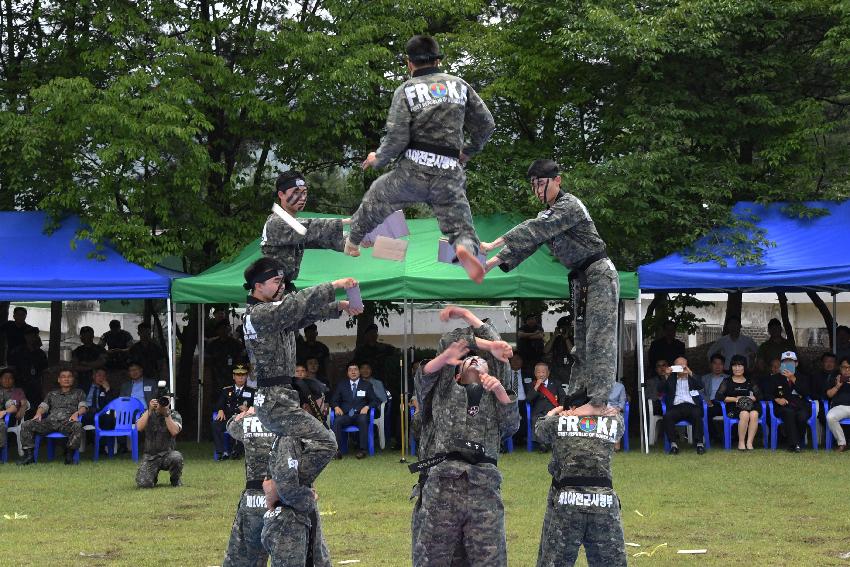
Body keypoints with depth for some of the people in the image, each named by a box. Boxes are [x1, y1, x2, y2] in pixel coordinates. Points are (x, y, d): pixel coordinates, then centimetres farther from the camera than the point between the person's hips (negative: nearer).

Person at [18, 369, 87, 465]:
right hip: (50, 421, 3)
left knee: (77, 426, -40)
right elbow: (43, 406, 19)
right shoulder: (52, 394, 31)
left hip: (67, 422, -3)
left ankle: (69, 456, -33)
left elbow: (83, 407, 10)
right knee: (26, 425, -20)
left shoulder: (78, 393, 24)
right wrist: (39, 413, -5)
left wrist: (76, 413, -14)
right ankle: (29, 455, -19)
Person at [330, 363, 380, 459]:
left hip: (360, 414, -1)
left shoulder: (367, 385, 18)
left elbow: (375, 401, 12)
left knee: (363, 420, -37)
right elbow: (333, 400, 16)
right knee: (337, 421, -33)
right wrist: (336, 407, -7)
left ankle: (362, 450, -37)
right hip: (345, 415, 1)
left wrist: (367, 407, -9)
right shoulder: (341, 385, 21)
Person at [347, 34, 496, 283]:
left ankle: (352, 242, 45)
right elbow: (486, 124, 10)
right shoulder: (459, 85, 8)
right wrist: (468, 151, 26)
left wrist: (377, 159, 9)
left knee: (376, 198, 26)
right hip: (449, 176, 1)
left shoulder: (406, 90, -1)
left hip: (412, 171, -1)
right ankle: (465, 249, -34)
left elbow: (396, 137, -9)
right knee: (461, 228, 1)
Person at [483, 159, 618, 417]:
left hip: (599, 274, -10)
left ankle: (598, 402, -23)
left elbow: (532, 231, -26)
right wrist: (491, 263, -2)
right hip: (580, 280, 10)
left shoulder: (569, 206, -15)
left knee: (599, 340, -16)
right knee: (581, 343, 10)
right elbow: (528, 242, 12)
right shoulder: (550, 213, 15)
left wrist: (493, 245, -30)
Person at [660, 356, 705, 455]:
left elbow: (701, 386, 2)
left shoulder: (693, 378, 22)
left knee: (696, 415, -35)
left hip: (691, 406, -1)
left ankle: (700, 444, -31)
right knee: (667, 416, -31)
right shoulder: (671, 379, 24)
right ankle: (673, 444, -29)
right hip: (676, 407, 1)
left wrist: (690, 373, -6)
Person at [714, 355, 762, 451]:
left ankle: (749, 442, -35)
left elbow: (759, 396, 10)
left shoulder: (750, 382, 21)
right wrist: (735, 399, -6)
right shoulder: (727, 381, 14)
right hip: (733, 408, -2)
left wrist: (747, 398, -8)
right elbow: (718, 396, 1)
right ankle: (741, 443, -32)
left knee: (754, 414, -35)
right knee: (745, 414, -37)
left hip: (749, 406, 2)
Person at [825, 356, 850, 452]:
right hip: (839, 406, 0)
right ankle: (841, 443, -22)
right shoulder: (834, 379, 24)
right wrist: (837, 386, 1)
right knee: (830, 417, -35)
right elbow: (829, 394, 15)